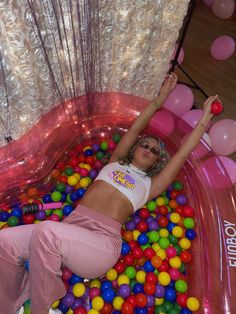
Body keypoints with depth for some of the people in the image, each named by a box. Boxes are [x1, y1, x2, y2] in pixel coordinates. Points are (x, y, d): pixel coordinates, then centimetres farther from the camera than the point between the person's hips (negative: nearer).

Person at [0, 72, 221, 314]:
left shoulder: (150, 184, 14)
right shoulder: (115, 162, 22)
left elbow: (183, 153, 13)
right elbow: (134, 130, 18)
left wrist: (205, 118, 19)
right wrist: (158, 102, 20)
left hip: (103, 241, -3)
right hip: (71, 227, 4)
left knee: (46, 232, -33)